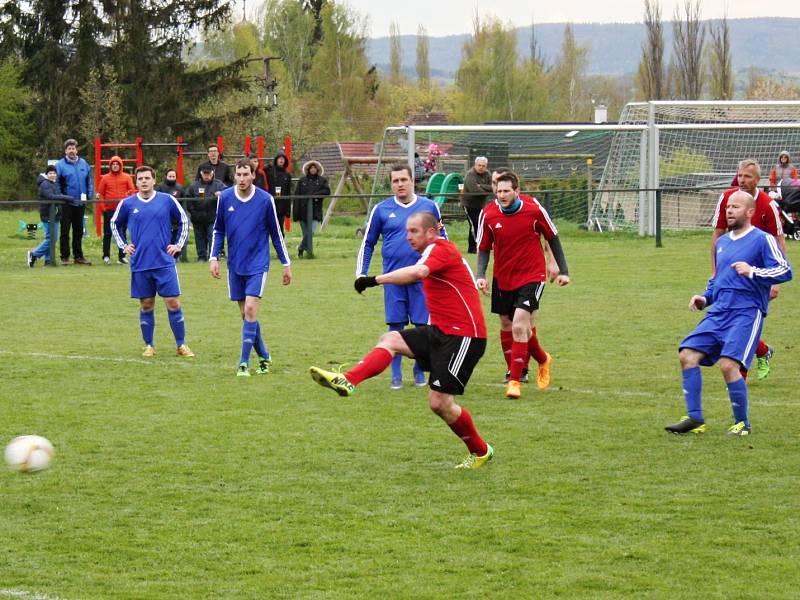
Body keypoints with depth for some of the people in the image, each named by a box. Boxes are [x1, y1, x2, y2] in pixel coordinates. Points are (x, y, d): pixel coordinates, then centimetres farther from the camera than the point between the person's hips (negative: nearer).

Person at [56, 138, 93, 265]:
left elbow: (89, 181, 11)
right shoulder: (60, 165, -5)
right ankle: (64, 257, 6)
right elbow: (56, 184, -5)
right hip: (66, 203, -4)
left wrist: (90, 194, 0)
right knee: (65, 231, 0)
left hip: (81, 203, 4)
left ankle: (78, 256, 20)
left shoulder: (83, 164, 7)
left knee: (79, 231, 12)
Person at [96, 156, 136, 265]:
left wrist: (126, 196, -17)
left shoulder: (126, 177, 6)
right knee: (107, 233, 1)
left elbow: (132, 190, 3)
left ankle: (122, 256, 10)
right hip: (109, 210, 0)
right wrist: (102, 207, -6)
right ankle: (106, 256, 6)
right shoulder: (105, 178, 5)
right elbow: (100, 193, 4)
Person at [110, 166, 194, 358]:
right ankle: (149, 346, 16)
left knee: (173, 303, -3)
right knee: (146, 305, 6)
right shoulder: (127, 204, 3)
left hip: (165, 262, -1)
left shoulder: (167, 200, 1)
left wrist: (178, 244, 6)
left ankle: (181, 345, 5)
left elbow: (184, 221, 14)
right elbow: (115, 224, 20)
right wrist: (123, 245, 11)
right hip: (140, 265, 1)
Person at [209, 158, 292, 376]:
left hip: (257, 264, -3)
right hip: (235, 266, 3)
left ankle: (244, 363, -11)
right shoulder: (225, 198, 0)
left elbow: (276, 233, 3)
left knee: (250, 311, -14)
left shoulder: (265, 200, -6)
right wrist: (214, 258, 0)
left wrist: (286, 263, 5)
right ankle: (264, 357, 20)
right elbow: (218, 230, 11)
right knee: (246, 314, 7)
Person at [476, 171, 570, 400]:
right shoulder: (488, 214, -8)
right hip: (502, 278, 4)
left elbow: (553, 238, 2)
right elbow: (483, 248, 3)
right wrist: (481, 275, -13)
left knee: (519, 326, -18)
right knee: (506, 326, 13)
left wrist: (563, 271, 4)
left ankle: (515, 380, -11)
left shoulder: (534, 210, -13)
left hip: (532, 276, -4)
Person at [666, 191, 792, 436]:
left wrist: (752, 271, -22)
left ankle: (742, 423, -3)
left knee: (728, 364, -21)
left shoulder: (763, 239, -1)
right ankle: (695, 419, -2)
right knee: (688, 354, -8)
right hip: (718, 312, 7)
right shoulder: (722, 242, 21)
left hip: (746, 313, -7)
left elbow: (785, 271, -10)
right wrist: (705, 299, 16)